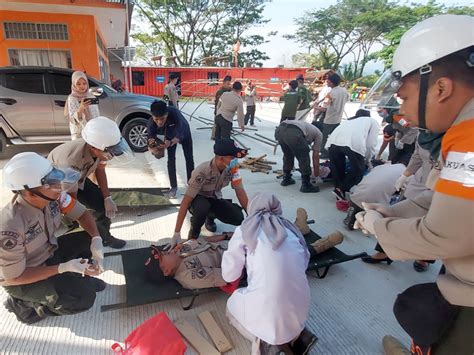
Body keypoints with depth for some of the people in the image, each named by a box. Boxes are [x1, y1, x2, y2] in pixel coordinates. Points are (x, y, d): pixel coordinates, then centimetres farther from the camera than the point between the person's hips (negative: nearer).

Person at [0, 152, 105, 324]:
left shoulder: (54, 196, -21)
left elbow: (82, 214, -5)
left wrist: (97, 240, -22)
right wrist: (63, 268, -29)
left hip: (48, 253, 6)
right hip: (21, 279, -6)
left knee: (91, 240, -11)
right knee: (84, 298, -19)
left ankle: (73, 280, 11)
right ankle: (24, 304, 3)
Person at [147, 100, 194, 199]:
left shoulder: (174, 113, -46)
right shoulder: (151, 122, -35)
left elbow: (179, 136, -46)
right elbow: (151, 137, -30)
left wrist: (170, 143, -66)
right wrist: (152, 147, -53)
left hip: (184, 132, -1)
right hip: (170, 135, 2)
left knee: (189, 159, 4)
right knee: (171, 160, -3)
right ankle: (174, 187, 11)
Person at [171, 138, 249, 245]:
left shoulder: (233, 167, -22)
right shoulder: (202, 172, -36)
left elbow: (240, 192, -14)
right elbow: (186, 201, -35)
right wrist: (177, 233, -37)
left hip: (215, 199, 4)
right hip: (198, 199, -4)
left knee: (238, 218, -18)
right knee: (202, 207, -40)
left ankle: (210, 217, 13)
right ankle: (194, 230, -5)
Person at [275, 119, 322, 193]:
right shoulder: (319, 133, 27)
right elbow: (315, 156, 26)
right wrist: (316, 173, 37)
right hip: (293, 134, -7)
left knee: (288, 155, 30)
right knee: (304, 158, 12)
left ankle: (286, 179, 38)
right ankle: (305, 185, 19)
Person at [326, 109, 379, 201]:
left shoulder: (350, 120, 43)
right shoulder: (373, 121, 33)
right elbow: (370, 144, 19)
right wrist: (367, 160, 34)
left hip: (333, 141, 5)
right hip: (354, 143, -4)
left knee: (337, 169, 19)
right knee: (358, 170, 14)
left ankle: (340, 196, 23)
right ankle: (341, 189, 3)